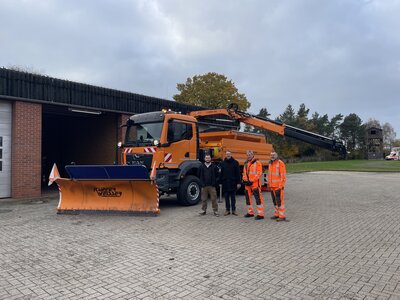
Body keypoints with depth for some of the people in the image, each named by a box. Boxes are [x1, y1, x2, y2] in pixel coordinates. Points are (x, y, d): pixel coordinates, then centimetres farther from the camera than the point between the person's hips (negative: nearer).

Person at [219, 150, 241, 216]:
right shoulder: (222, 163, 5)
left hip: (233, 183, -1)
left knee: (233, 197, 7)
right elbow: (221, 173, 5)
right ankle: (227, 210, 16)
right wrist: (220, 182, 1)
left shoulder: (235, 162, 0)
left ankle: (233, 210, 15)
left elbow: (238, 173, -2)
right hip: (225, 183, 2)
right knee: (226, 197, 7)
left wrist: (238, 182, -6)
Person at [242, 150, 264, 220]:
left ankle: (260, 214, -5)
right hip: (247, 184, 8)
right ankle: (250, 212, 26)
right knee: (248, 198, 13)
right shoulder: (246, 163, 16)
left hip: (255, 183, -7)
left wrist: (252, 181, -17)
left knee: (258, 198, -8)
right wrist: (244, 180, 2)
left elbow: (259, 173, -13)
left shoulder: (257, 163, -6)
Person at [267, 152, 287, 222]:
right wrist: (269, 184, 14)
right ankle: (277, 214, 23)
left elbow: (283, 175, -15)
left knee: (280, 201, -8)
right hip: (272, 186, 8)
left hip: (278, 186, -8)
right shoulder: (270, 164, 13)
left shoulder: (280, 163, -11)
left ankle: (282, 216, -3)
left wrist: (280, 186, -19)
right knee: (275, 201, 13)